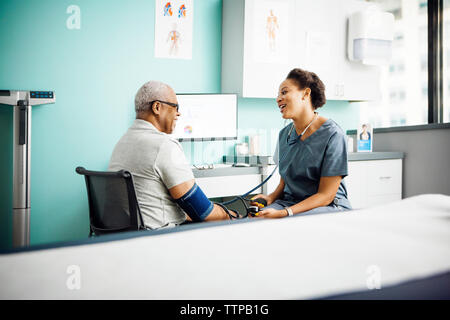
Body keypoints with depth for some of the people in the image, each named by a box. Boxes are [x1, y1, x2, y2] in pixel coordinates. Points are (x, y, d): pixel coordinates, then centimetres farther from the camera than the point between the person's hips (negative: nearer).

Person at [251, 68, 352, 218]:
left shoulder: (332, 135, -13)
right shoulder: (284, 134, 7)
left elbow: (325, 196, -15)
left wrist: (284, 213, -24)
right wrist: (272, 197, -5)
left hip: (329, 206, -5)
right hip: (289, 201, 6)